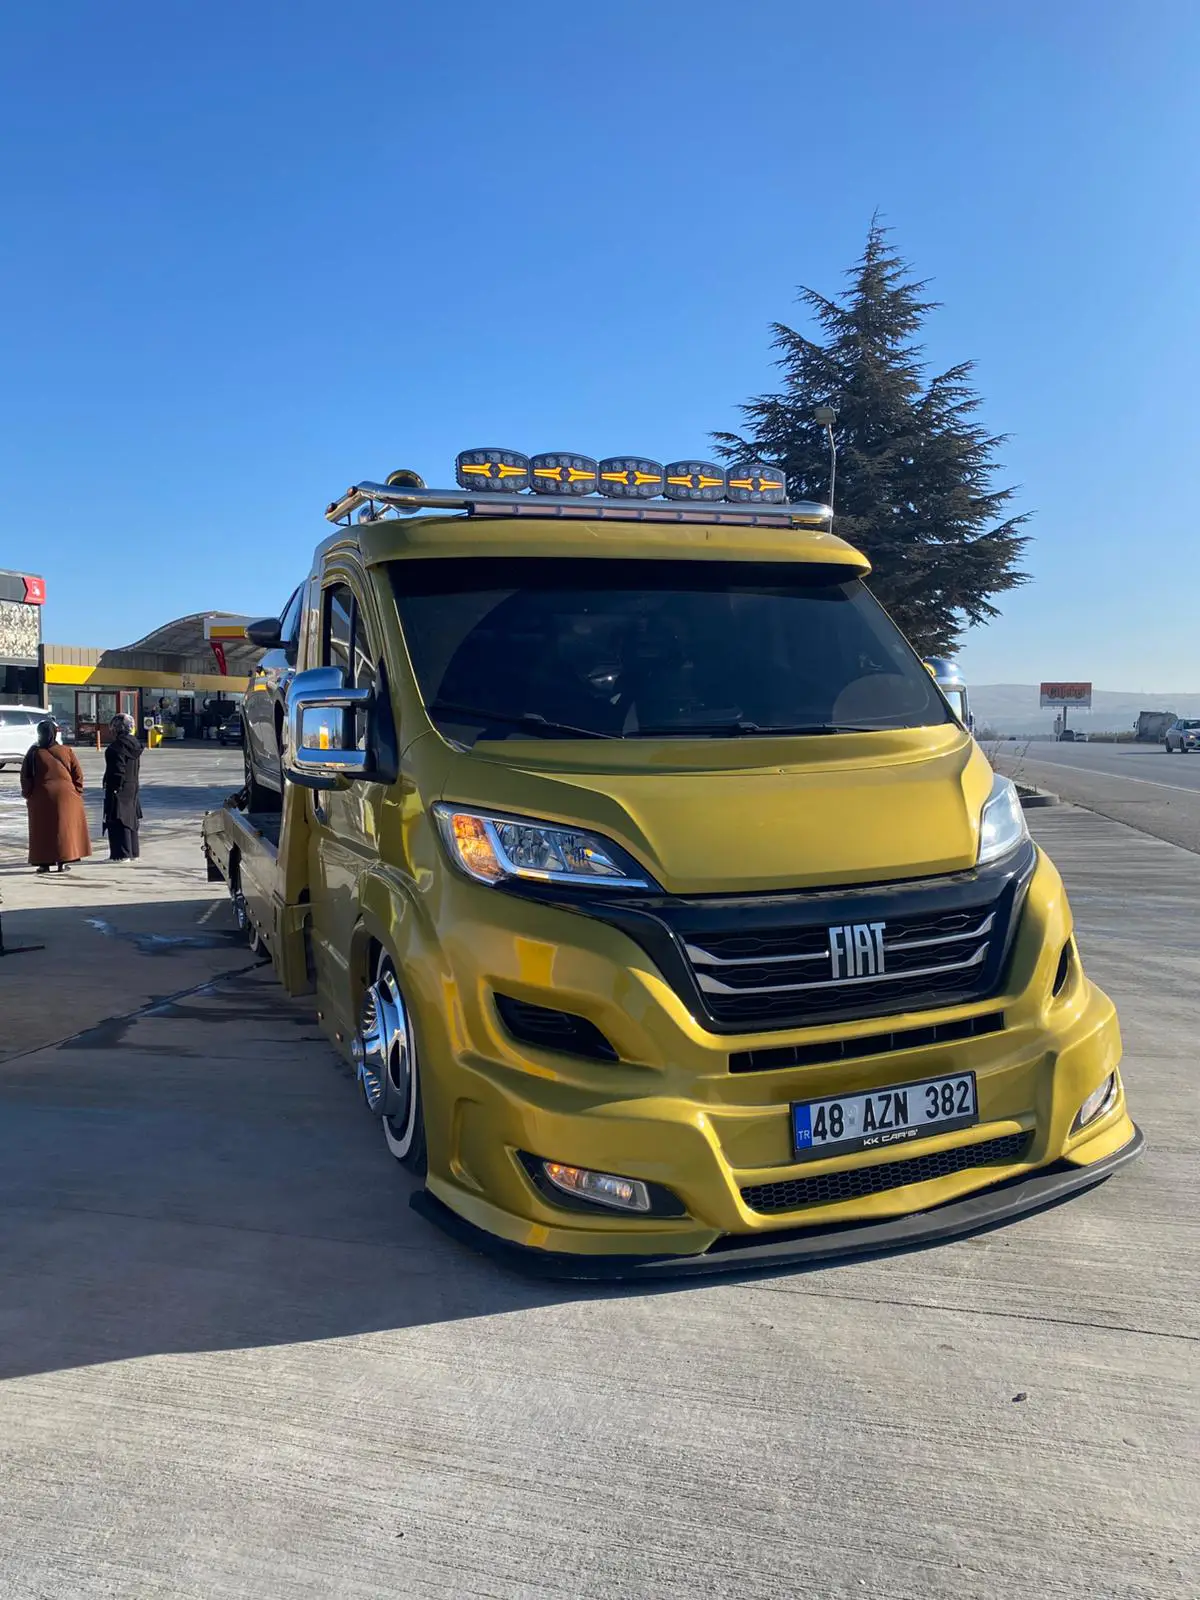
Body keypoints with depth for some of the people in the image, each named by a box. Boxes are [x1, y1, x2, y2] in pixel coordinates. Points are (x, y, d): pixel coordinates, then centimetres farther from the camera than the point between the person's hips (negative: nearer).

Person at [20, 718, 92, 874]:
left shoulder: (33, 752, -4)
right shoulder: (67, 751, -3)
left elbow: (25, 776, -1)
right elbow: (78, 775, -2)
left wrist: (28, 794, 11)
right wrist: (77, 794, 8)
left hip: (41, 797, 0)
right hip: (65, 795, 0)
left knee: (42, 830, 9)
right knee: (64, 827, 7)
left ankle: (44, 862, 10)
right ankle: (62, 862, 6)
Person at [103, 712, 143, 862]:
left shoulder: (118, 745, -17)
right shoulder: (134, 743, 10)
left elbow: (118, 769, -21)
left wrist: (115, 788, -18)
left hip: (119, 788, -9)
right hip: (133, 787, 9)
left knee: (118, 821, -4)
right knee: (130, 819, 15)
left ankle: (122, 854, -4)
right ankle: (133, 852, 21)